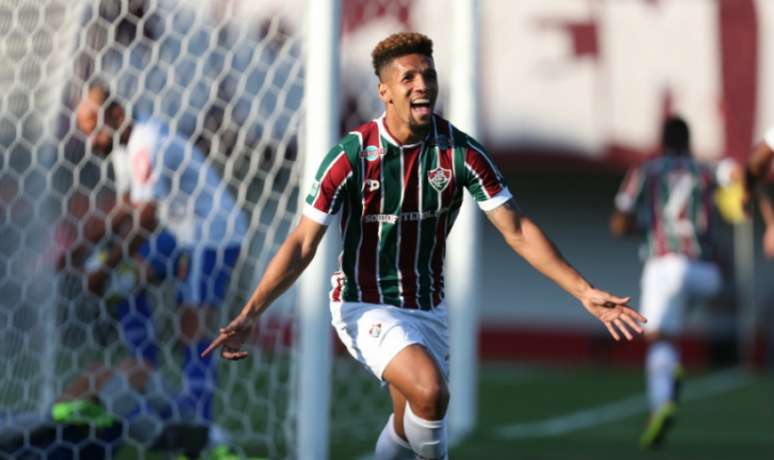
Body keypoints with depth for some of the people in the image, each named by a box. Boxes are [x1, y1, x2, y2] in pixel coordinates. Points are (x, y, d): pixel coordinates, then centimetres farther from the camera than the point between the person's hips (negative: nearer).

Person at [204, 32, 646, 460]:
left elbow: (518, 231, -6)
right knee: (431, 392, -29)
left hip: (427, 309, 4)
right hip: (366, 306, -4)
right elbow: (302, 245, -13)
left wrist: (585, 291, -13)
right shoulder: (351, 156, -17)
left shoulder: (460, 152, -10)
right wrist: (249, 315, -22)